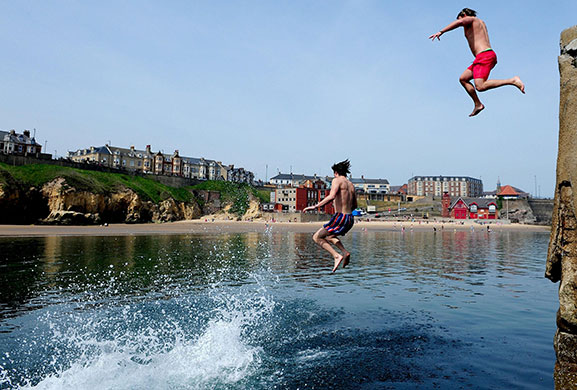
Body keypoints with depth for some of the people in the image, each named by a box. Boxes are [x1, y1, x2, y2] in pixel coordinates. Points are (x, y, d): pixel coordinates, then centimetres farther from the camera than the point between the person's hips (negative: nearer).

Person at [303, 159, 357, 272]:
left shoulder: (337, 180, -5)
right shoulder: (351, 185, 17)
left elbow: (331, 196, -23)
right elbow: (354, 205, 25)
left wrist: (315, 206, -21)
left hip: (340, 217, -8)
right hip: (350, 219, 8)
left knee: (316, 237, 6)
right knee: (328, 236, 30)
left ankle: (337, 256, -8)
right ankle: (345, 252, 11)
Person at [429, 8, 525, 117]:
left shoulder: (470, 19, 4)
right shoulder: (481, 22, 30)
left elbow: (459, 22, -20)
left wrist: (441, 32, -21)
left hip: (484, 56, -10)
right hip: (490, 55, 10)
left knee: (480, 87, -23)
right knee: (463, 79, 15)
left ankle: (513, 80, -25)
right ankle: (478, 104, 12)